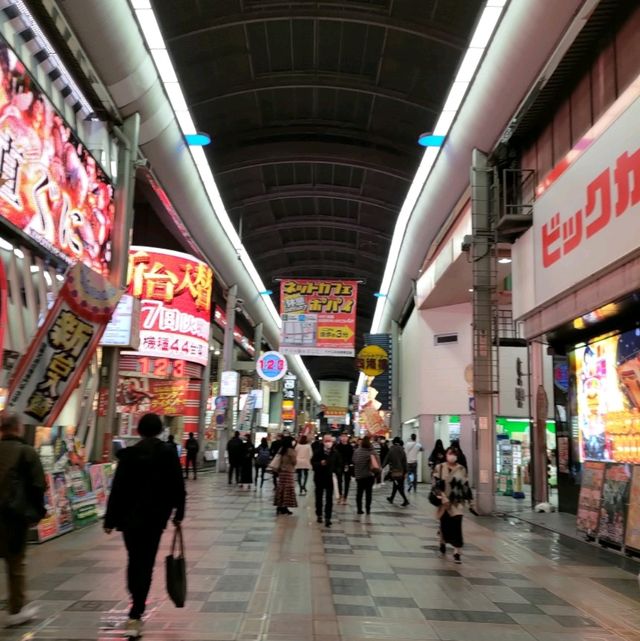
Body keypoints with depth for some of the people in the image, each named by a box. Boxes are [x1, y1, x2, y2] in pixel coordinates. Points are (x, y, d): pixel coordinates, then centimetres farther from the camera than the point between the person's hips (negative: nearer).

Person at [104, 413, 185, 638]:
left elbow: (118, 489, -6)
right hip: (156, 516, -1)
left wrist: (110, 519, -1)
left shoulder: (128, 454, -5)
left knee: (134, 560, 18)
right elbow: (178, 487, -3)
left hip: (130, 515, 1)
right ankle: (135, 615, -2)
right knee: (146, 564, 4)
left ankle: (136, 606, 33)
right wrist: (178, 513, 8)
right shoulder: (169, 453, -4)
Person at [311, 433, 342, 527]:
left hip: (330, 477, 0)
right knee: (319, 497, 15)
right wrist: (320, 463, -23)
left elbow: (339, 464, 6)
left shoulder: (335, 452, -4)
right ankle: (319, 514, 31)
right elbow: (313, 462, -6)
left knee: (329, 499, -5)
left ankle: (327, 518, -4)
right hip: (319, 477, 1)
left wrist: (336, 470, -10)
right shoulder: (318, 451, -7)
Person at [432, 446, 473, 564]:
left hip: (458, 502, 0)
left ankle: (457, 552, -1)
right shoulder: (439, 468, -1)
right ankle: (443, 543, 37)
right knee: (445, 525, 8)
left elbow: (466, 486, 8)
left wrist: (470, 501, 8)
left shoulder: (461, 469, 5)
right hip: (444, 502, 0)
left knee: (456, 526, -8)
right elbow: (436, 485, -6)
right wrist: (442, 497, -18)